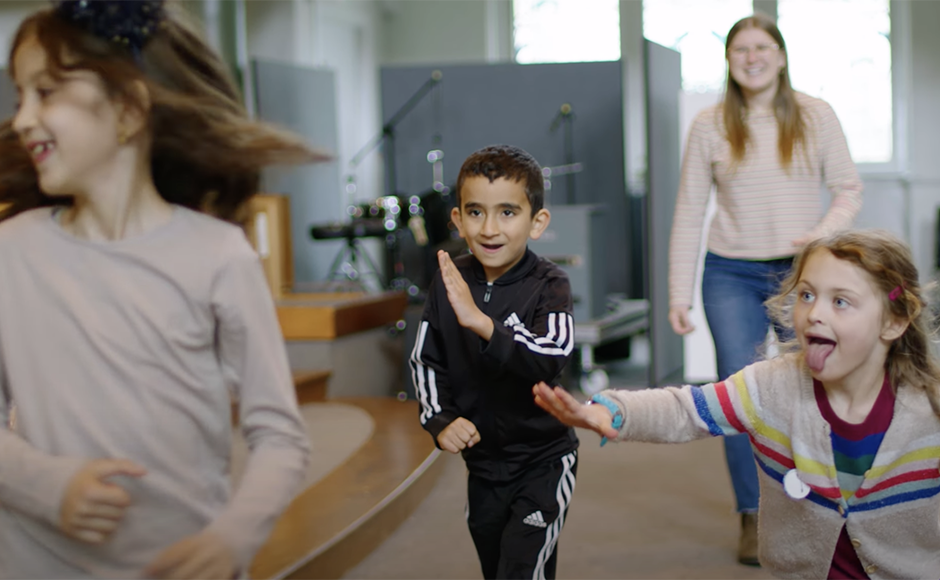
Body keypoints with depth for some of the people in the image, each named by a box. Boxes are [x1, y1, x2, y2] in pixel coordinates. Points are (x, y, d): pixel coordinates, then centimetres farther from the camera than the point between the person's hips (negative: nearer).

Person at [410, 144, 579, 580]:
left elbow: (550, 359, -35)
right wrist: (440, 421, -11)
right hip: (481, 461, 5)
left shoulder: (548, 286, -18)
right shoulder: (448, 282, -7)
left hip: (542, 460, -5)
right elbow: (426, 362, 3)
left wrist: (481, 322, -45)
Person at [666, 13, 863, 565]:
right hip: (732, 276, 0)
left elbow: (849, 189, 5)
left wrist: (824, 234, -16)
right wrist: (679, 293, -2)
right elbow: (689, 211, 2)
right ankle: (753, 516, 13)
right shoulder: (710, 125, 1)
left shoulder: (815, 115, 1)